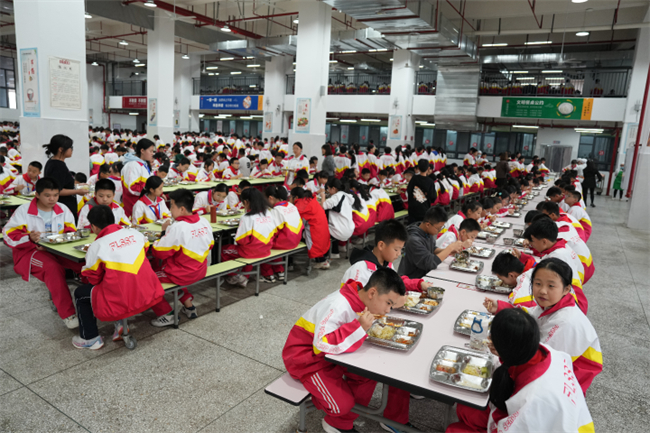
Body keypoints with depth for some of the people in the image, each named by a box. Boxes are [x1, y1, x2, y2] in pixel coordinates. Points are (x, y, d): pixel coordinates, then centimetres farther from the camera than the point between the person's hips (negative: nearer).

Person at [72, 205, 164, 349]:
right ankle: (121, 324, 26)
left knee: (80, 293, 21)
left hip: (119, 304, -4)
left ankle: (90, 338, 28)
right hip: (148, 296, 5)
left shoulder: (96, 246, -7)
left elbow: (93, 279, 4)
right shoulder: (135, 233, 3)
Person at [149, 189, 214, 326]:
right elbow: (209, 246, 9)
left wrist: (164, 232, -7)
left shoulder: (177, 228, -25)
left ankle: (166, 314, 9)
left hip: (183, 274, -8)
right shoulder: (204, 222, -5)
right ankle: (188, 305, 29)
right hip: (200, 271, 8)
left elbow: (158, 253, -18)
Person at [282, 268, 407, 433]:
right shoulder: (338, 307, -34)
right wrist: (360, 327, -42)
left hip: (334, 353, 9)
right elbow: (323, 345, -43)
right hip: (307, 358, -8)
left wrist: (396, 300, -10)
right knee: (342, 403, -18)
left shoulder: (362, 297, -7)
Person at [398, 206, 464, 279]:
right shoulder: (414, 240, -27)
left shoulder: (428, 232, -1)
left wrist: (449, 250, -2)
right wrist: (450, 248, -22)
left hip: (424, 275, 8)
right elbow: (431, 263, -27)